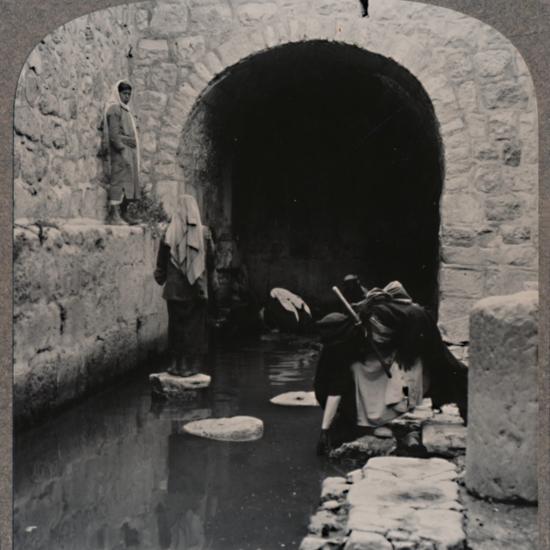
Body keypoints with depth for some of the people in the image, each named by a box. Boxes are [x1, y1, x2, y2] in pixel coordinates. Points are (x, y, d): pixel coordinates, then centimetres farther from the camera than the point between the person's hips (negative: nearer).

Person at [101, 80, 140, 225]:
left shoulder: (125, 110, 22)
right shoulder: (114, 109, -7)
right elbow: (113, 134, -15)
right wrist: (122, 148, -21)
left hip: (128, 152, 9)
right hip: (119, 152, -9)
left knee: (128, 182, 7)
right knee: (118, 181, -11)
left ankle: (123, 214, 10)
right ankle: (114, 215, -12)